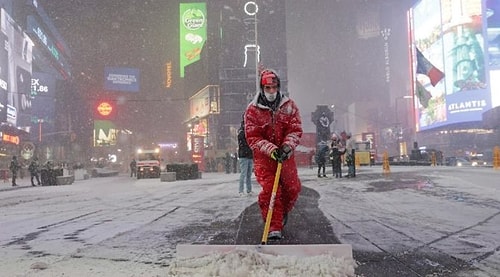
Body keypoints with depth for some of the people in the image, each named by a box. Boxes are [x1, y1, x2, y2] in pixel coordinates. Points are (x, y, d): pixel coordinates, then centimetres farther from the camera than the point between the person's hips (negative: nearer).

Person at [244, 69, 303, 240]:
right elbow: (252, 137, -10)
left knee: (292, 188, 8)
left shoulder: (289, 105, 1)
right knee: (269, 191, -11)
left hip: (286, 155, 3)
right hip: (263, 157, -3)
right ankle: (274, 228, -3)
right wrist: (271, 149, -24)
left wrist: (287, 146, -22)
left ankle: (283, 213, 38)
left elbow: (296, 129, -4)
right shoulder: (252, 109, -6)